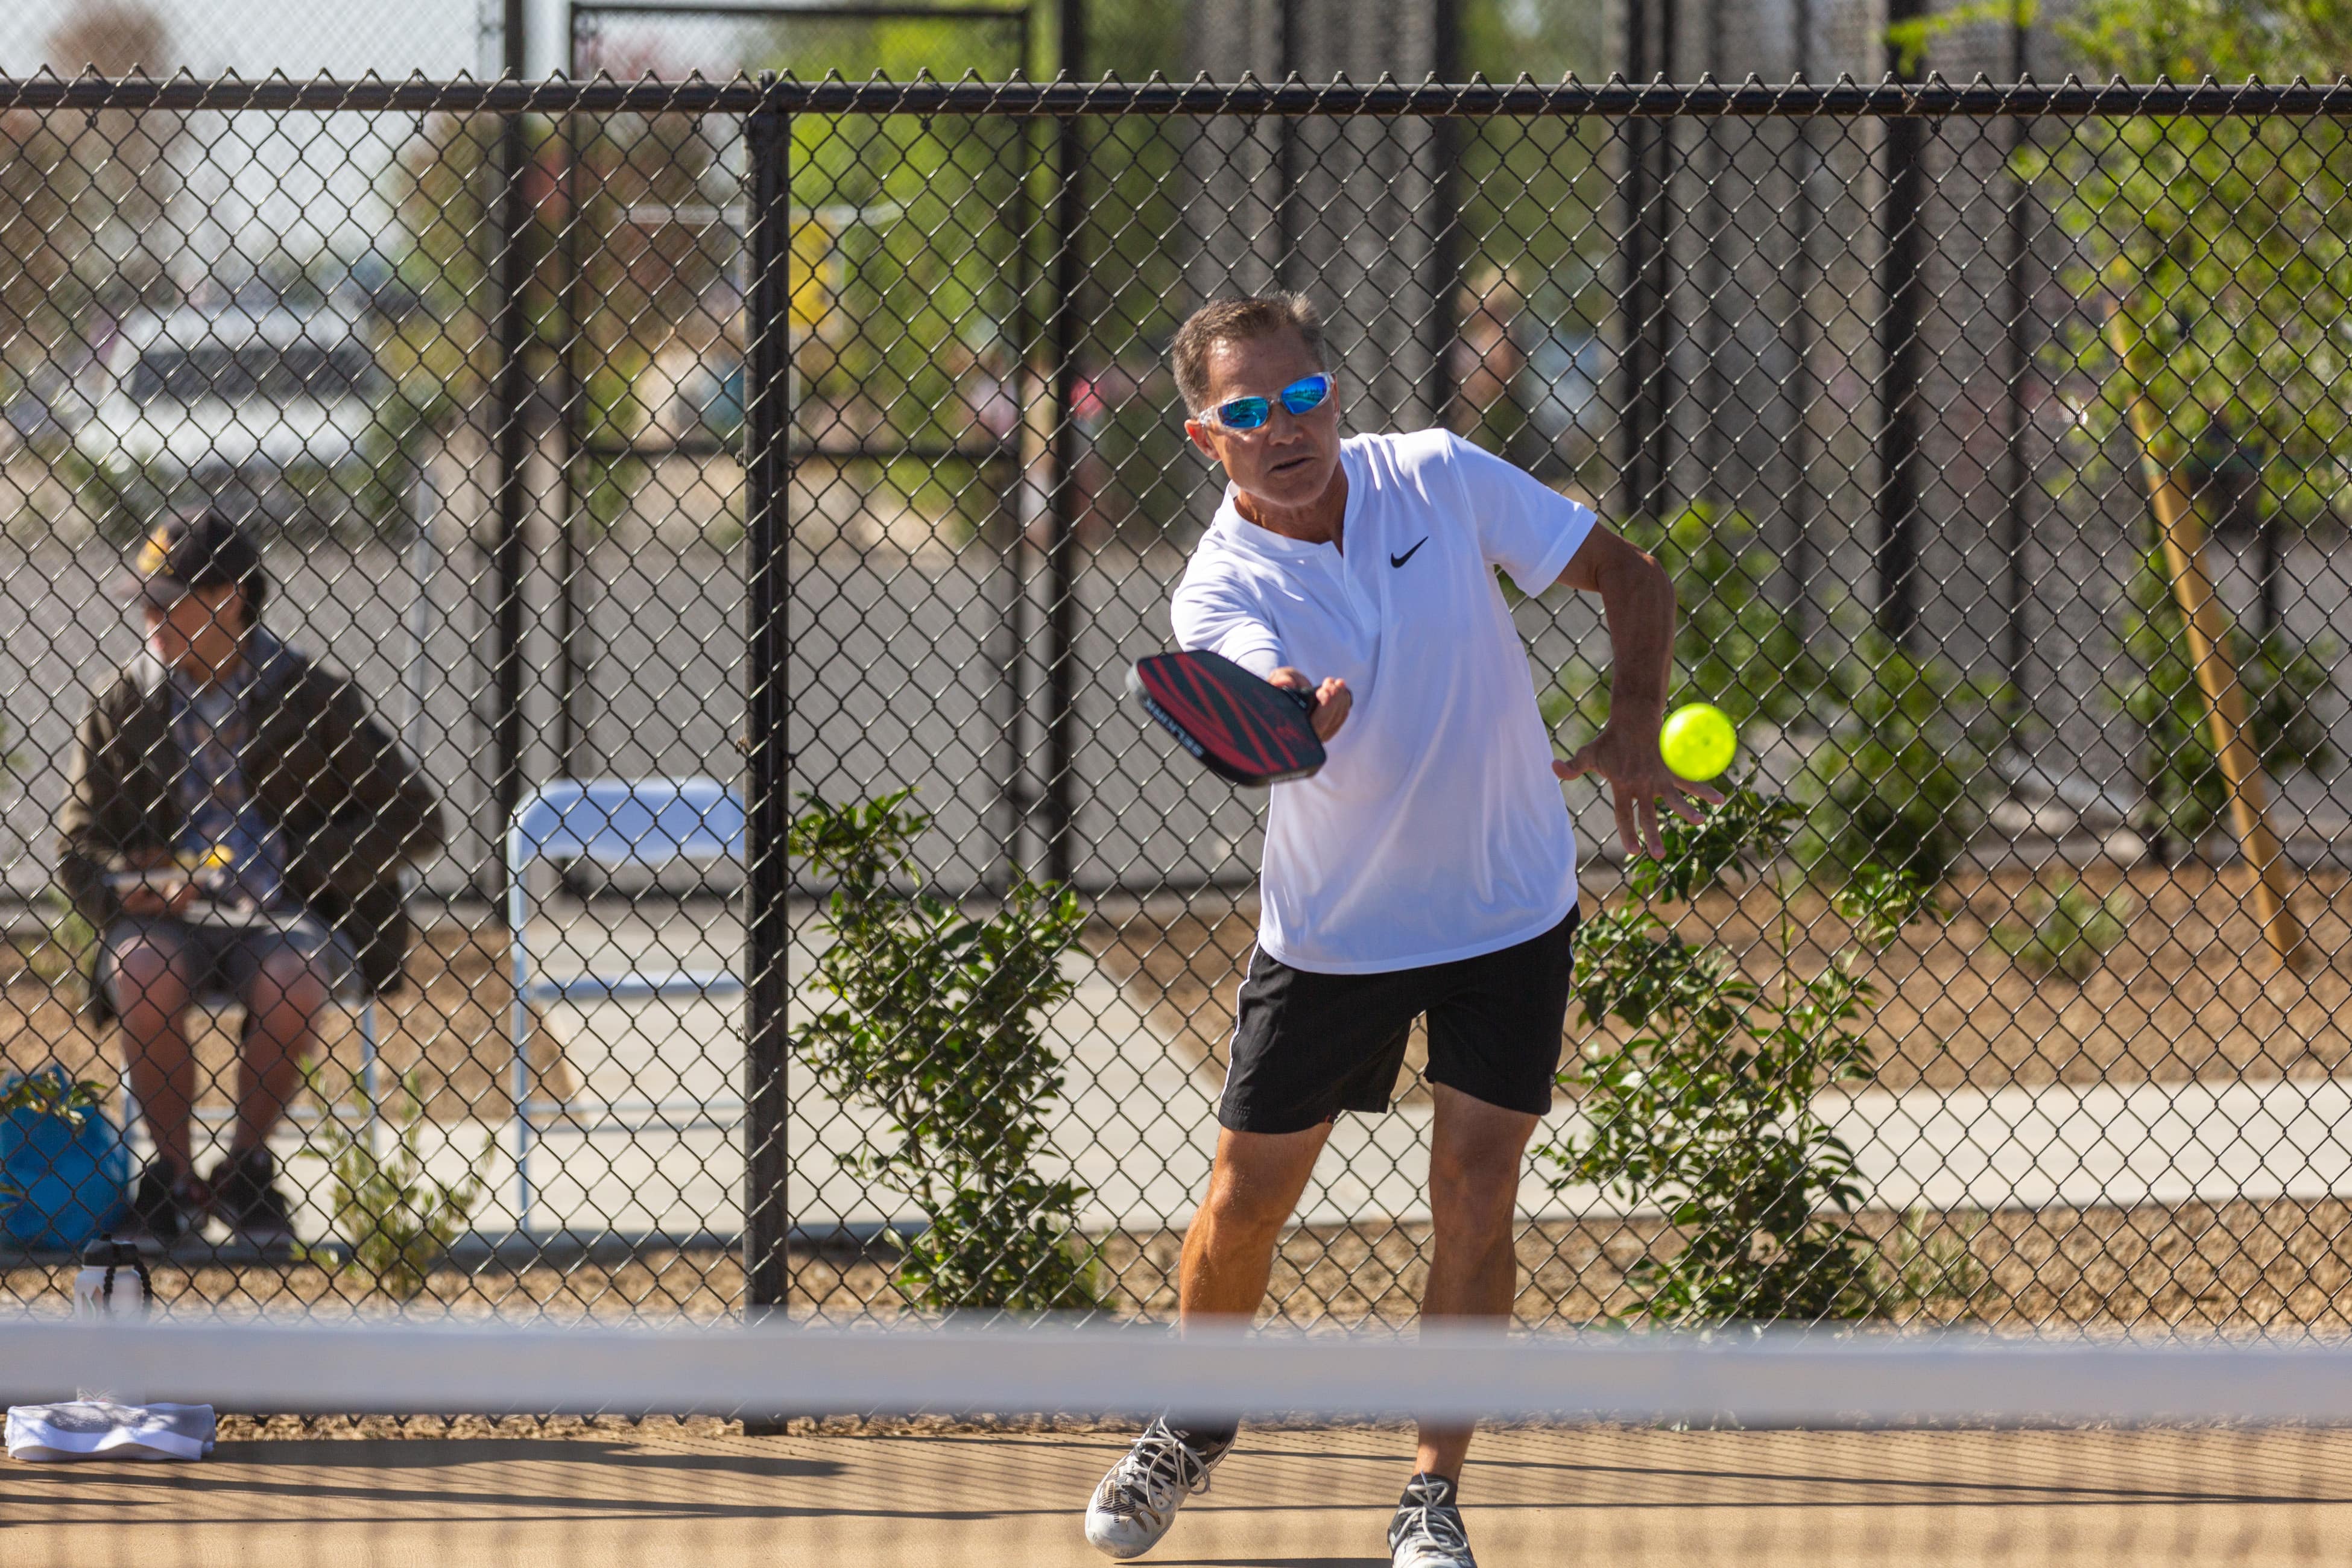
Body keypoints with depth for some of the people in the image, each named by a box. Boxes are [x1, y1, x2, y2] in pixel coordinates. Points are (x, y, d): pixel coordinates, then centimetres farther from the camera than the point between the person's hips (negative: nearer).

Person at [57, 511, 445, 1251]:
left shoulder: (312, 698, 1)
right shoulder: (120, 709, 7)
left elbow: (415, 821, 2)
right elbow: (77, 850, 8)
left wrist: (302, 861, -9)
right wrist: (127, 888, -15)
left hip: (284, 915, -1)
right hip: (168, 917, 1)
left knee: (293, 985, -35)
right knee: (141, 980, -34)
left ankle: (244, 1170, -9)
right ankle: (173, 1175, -11)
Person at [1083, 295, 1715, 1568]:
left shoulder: (1440, 478, -11)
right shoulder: (1223, 590, -18)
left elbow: (1630, 577, -2)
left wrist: (1631, 735, -17)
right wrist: (1295, 717, -64)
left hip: (1508, 913, 0)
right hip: (1331, 929, 0)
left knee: (1474, 1197, -8)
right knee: (1246, 1200, 5)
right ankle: (1193, 1428, 33)